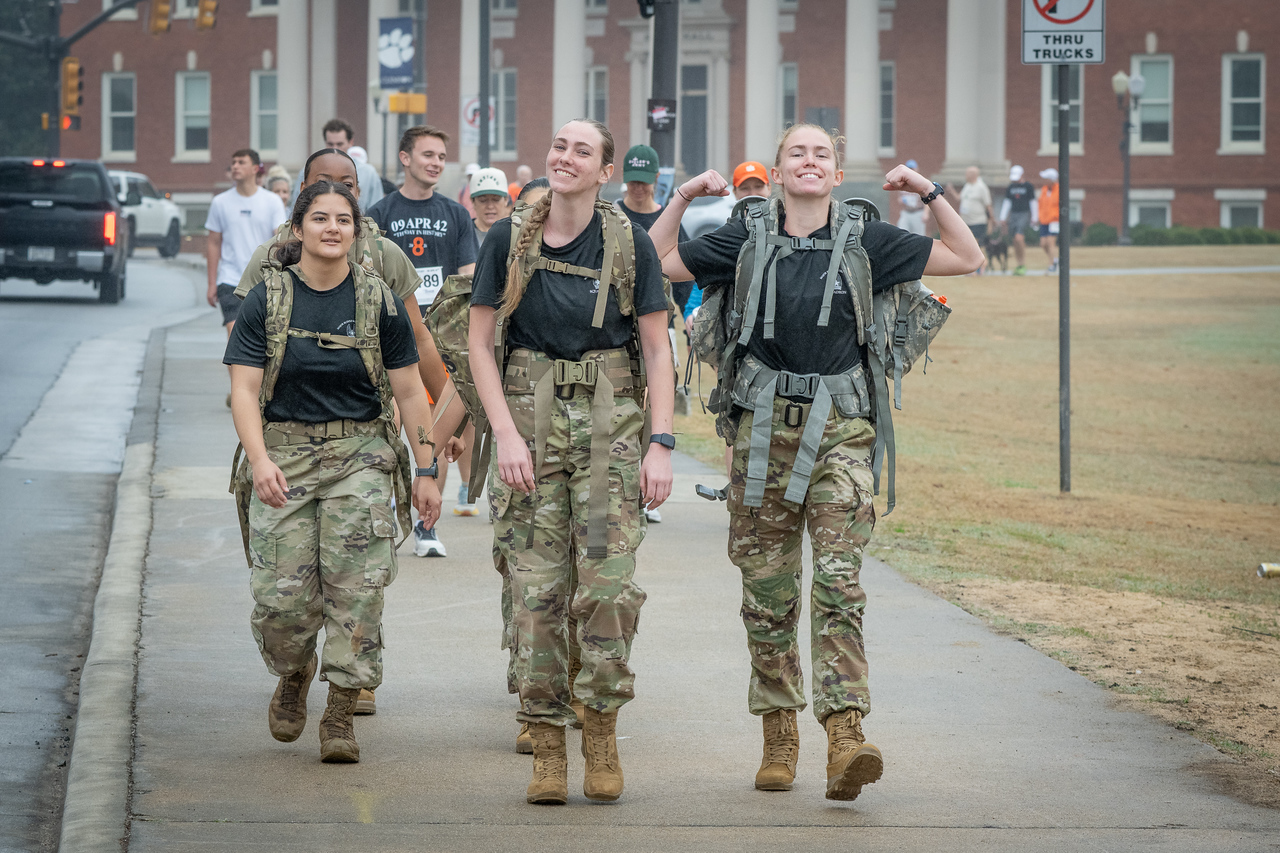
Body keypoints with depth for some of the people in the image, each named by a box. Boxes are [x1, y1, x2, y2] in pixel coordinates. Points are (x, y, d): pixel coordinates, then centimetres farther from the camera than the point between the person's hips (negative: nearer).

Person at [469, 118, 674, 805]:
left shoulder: (629, 245, 1)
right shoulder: (508, 241, 2)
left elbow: (657, 349, 3)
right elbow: (480, 344, 3)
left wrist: (660, 444, -6)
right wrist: (507, 435, -7)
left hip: (609, 420, 0)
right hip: (529, 416, 1)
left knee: (610, 581, -10)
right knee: (536, 589, -3)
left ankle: (601, 729, 6)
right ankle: (547, 747, 4)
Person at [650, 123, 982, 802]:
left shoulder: (864, 241, 4)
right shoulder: (746, 237, 6)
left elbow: (967, 258, 10)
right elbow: (652, 264, 9)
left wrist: (929, 193, 0)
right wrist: (682, 197, 1)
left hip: (841, 427, -1)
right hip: (766, 423, 1)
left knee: (838, 578, -13)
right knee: (767, 586, 5)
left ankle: (845, 733, -22)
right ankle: (779, 733, 17)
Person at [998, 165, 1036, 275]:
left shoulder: (1028, 186, -1)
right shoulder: (1010, 187, 13)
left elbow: (1033, 203, 1)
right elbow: (1007, 203, 16)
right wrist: (1002, 218, 11)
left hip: (1024, 214, -5)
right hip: (1013, 215, 5)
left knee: (1019, 238, -20)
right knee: (1015, 241, 3)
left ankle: (1023, 265, -11)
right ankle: (1017, 265, 7)